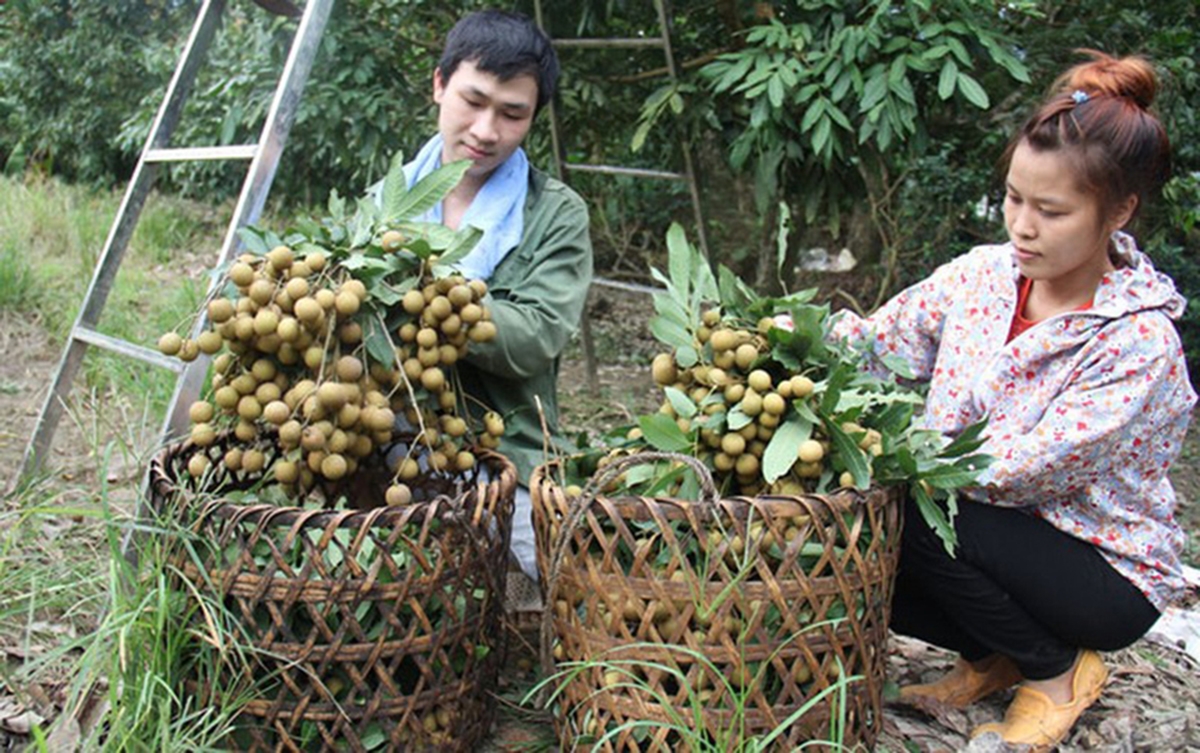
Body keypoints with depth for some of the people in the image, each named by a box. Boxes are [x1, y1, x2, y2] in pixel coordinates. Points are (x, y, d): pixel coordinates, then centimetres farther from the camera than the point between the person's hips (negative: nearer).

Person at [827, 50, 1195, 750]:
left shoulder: (1140, 342, -24)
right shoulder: (983, 275, -6)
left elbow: (1024, 470, -29)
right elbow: (879, 339, -7)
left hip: (1107, 574, -6)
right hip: (997, 538, 6)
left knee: (911, 519, -28)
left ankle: (1057, 671, -1)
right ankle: (992, 658, 9)